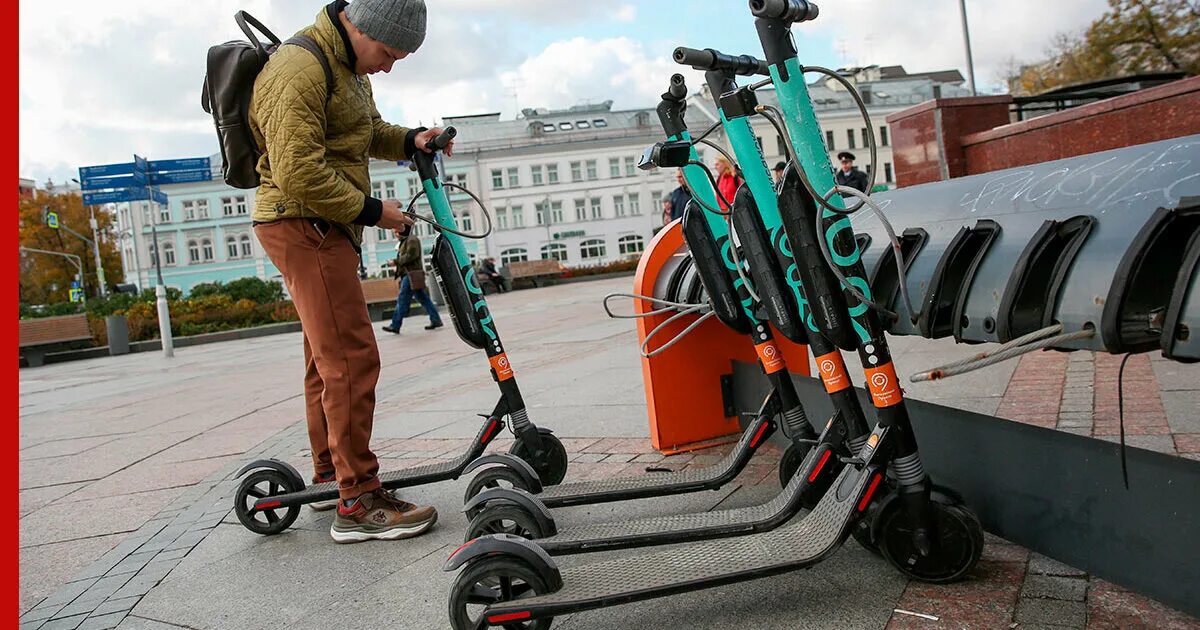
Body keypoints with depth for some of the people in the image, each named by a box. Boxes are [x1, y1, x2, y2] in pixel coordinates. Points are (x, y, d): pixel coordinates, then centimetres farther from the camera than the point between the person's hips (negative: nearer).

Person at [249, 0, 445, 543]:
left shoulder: (346, 65, 16)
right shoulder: (299, 71, -18)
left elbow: (366, 131, 27)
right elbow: (299, 173, -24)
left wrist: (409, 141, 7)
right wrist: (371, 210, -16)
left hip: (327, 225, 11)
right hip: (303, 224, -11)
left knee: (328, 356, 15)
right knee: (352, 358, -14)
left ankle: (329, 475, 27)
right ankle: (358, 504, -9)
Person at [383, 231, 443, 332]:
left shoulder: (412, 239, -7)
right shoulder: (405, 241, 23)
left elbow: (410, 256, -18)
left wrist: (396, 262, -13)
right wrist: (396, 262, 6)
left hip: (411, 275, -10)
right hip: (408, 274, 10)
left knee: (402, 300, -9)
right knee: (423, 299, 8)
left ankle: (395, 326, -8)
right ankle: (436, 320, 9)